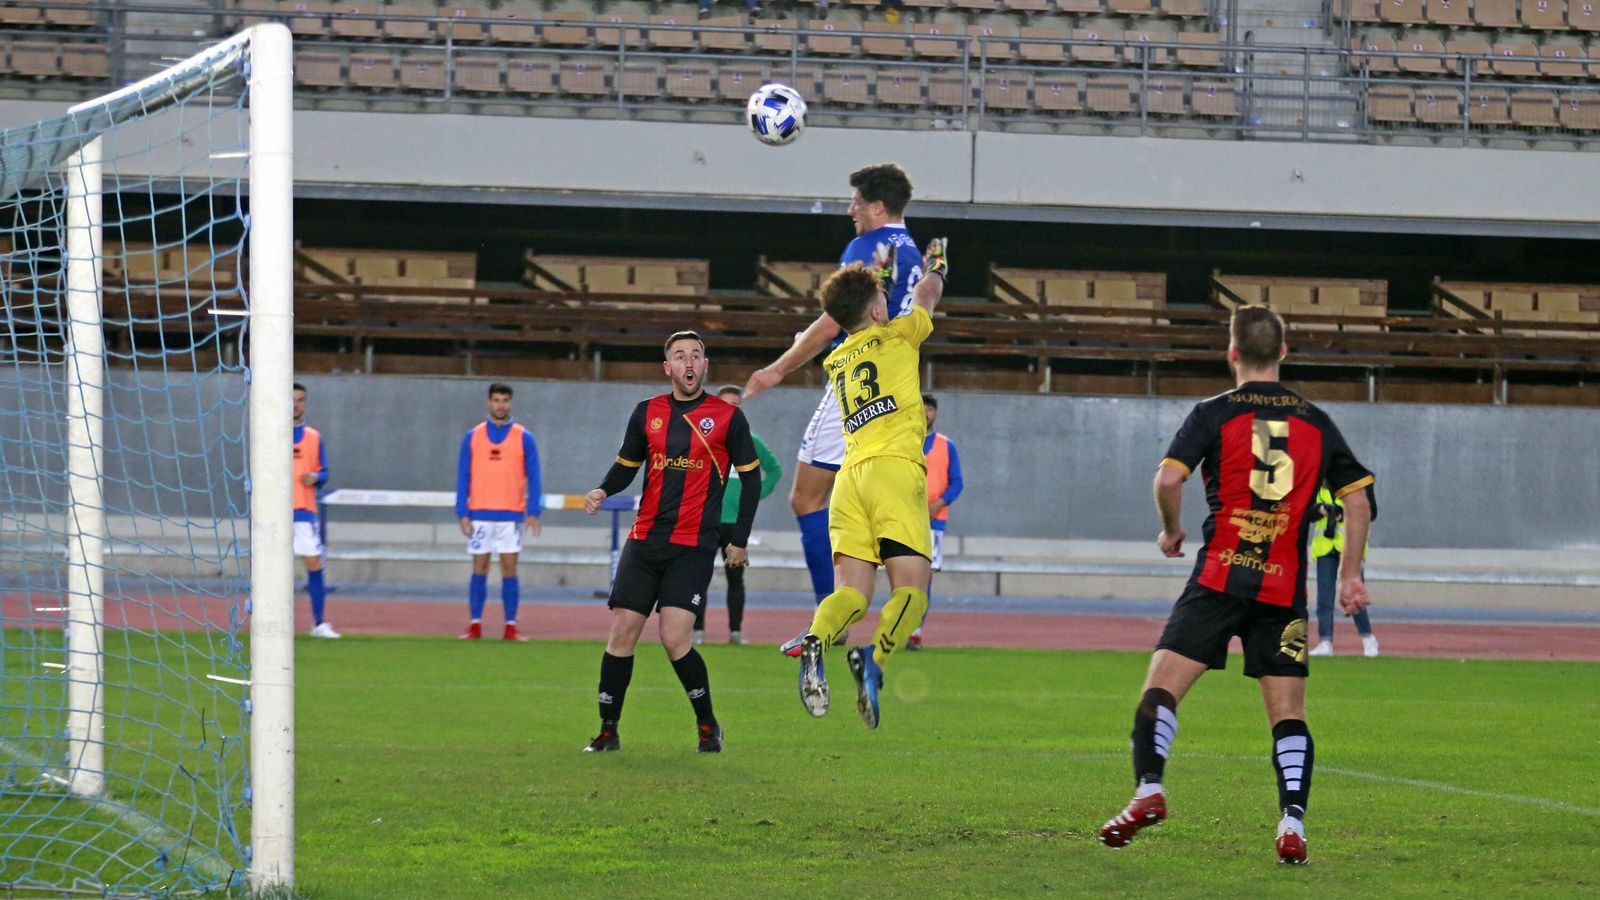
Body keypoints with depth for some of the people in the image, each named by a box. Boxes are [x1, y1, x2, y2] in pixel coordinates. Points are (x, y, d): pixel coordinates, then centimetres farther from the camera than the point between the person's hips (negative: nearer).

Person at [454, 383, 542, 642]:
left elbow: (533, 477, 3)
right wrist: (462, 514, -3)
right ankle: (475, 625, 5)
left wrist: (533, 513, -8)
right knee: (479, 569, 1)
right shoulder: (473, 436, 6)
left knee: (509, 570, -2)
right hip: (480, 514, 1)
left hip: (511, 514, -1)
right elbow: (463, 477, 5)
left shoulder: (524, 438, 3)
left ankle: (511, 627, 2)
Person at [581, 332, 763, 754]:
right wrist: (603, 491, -5)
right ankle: (608, 730, 8)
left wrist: (739, 540, 4)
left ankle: (708, 725, 4)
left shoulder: (728, 417, 0)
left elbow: (751, 478, 7)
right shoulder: (647, 413, 8)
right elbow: (626, 465, 17)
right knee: (622, 632, -3)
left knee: (674, 638, -15)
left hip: (695, 545, -3)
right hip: (645, 540, 3)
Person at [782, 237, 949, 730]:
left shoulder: (835, 362, 23)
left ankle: (814, 642, -33)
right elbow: (928, 297, 31)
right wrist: (936, 264, 51)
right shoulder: (896, 337, 10)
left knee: (852, 592, -1)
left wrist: (875, 278, 58)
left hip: (850, 477, 5)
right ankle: (875, 658, -38)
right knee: (910, 590, -10)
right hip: (895, 469, -5)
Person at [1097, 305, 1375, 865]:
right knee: (1288, 712, 5)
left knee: (1162, 686, -1)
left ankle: (1149, 789, -19)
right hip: (1285, 588, 3)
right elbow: (1357, 496, 10)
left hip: (1220, 576, -3)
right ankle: (1293, 825, -7)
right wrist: (1350, 573, 17)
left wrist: (1171, 530, 8)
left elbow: (1168, 478, -11)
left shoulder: (1214, 414, 0)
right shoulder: (1317, 423, 11)